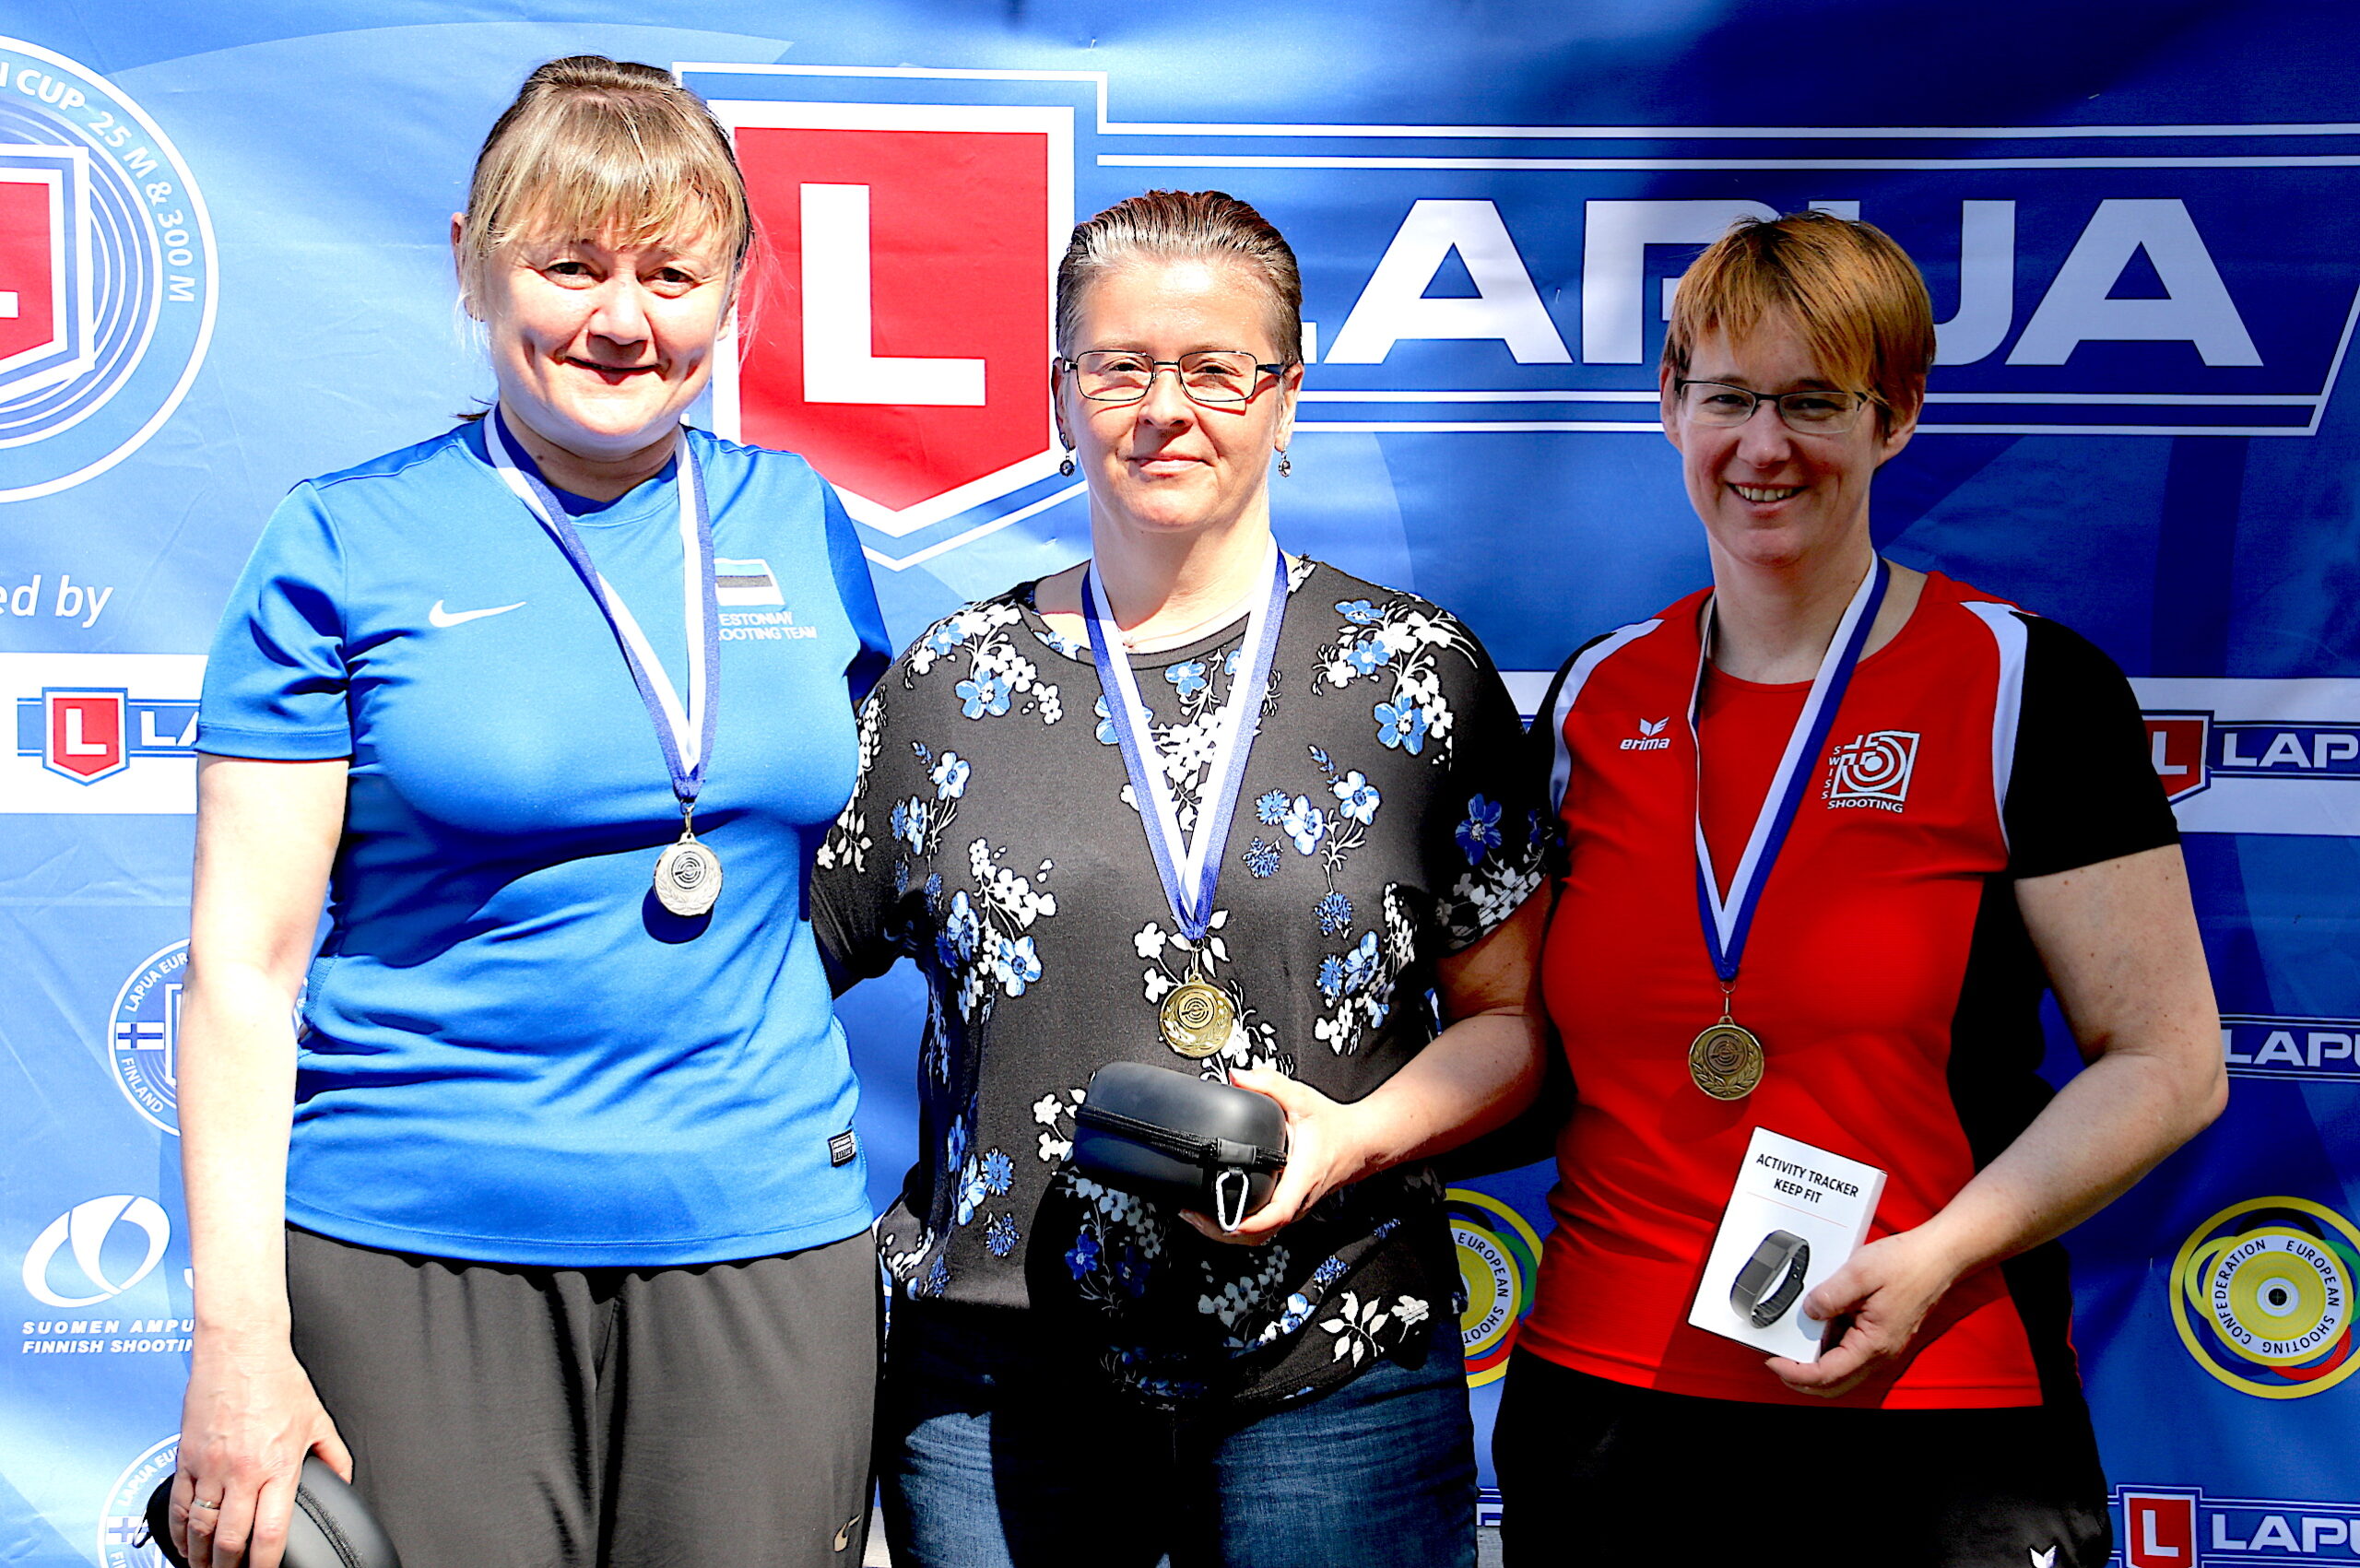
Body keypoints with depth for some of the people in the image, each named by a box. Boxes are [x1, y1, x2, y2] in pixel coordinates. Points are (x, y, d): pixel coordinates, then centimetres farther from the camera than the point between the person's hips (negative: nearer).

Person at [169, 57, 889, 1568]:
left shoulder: (805, 531, 8)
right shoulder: (350, 543, -2)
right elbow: (244, 958, -4)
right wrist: (240, 1337, -9)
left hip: (768, 1244, 3)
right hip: (415, 1257, -3)